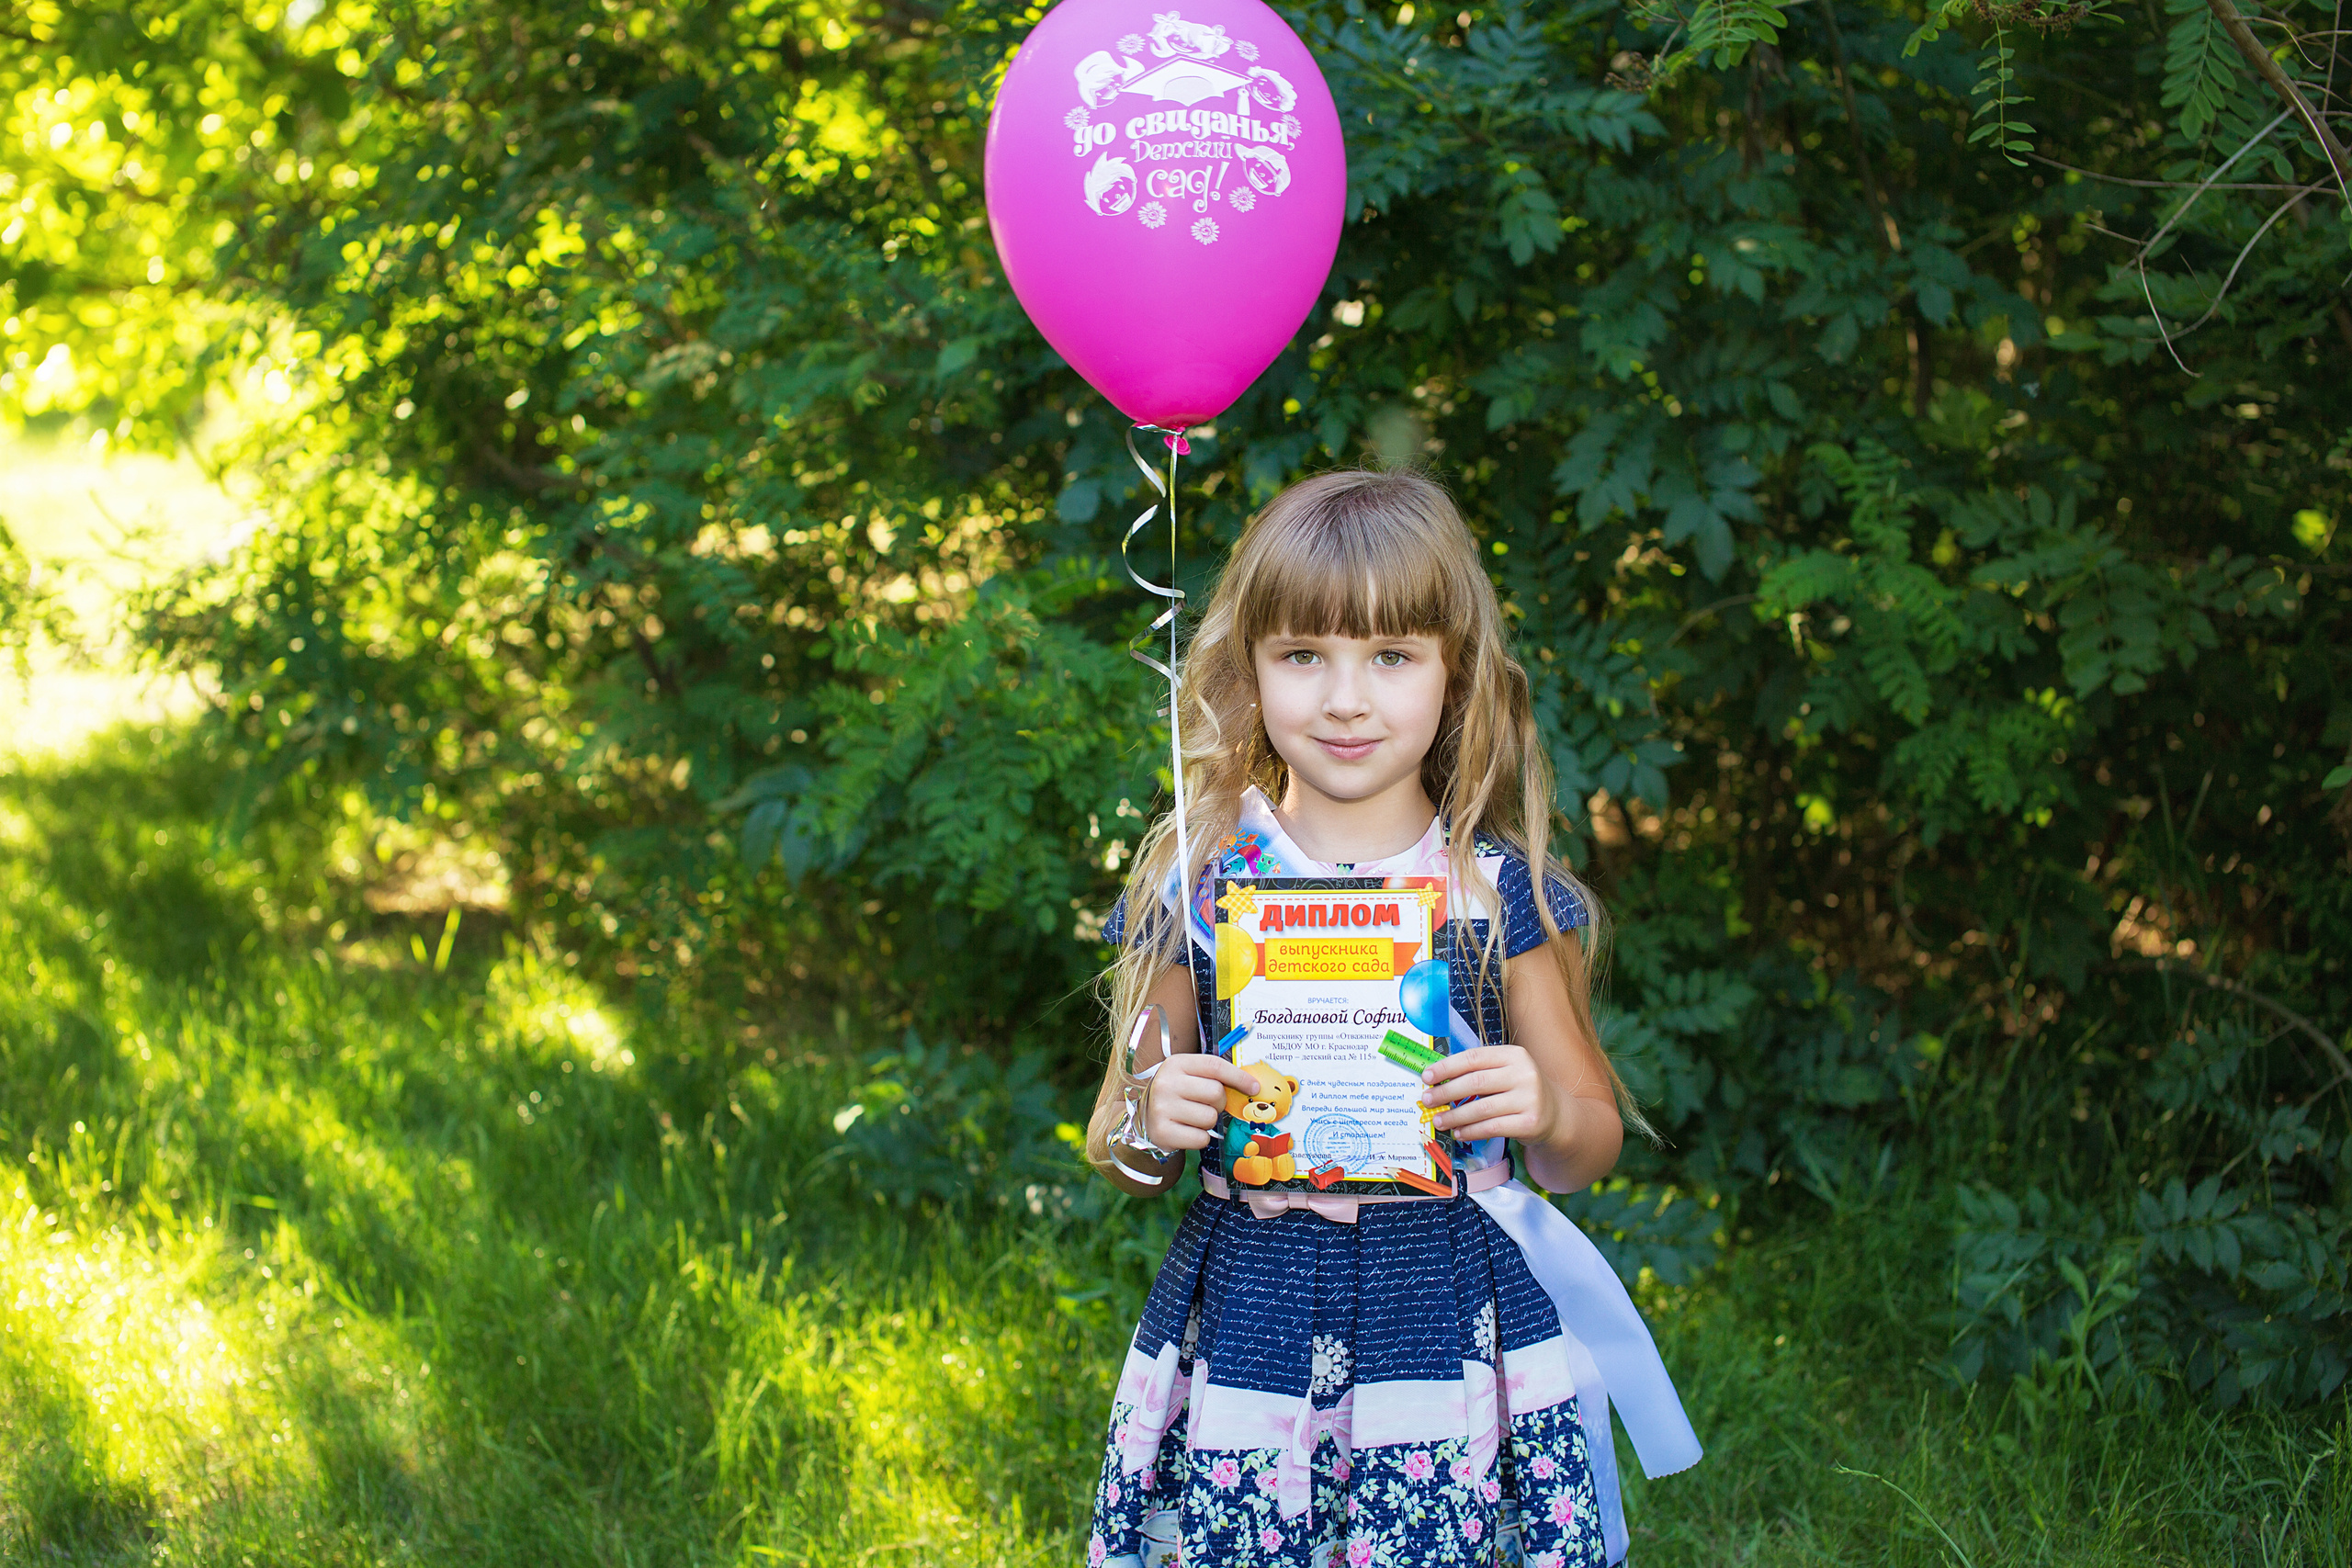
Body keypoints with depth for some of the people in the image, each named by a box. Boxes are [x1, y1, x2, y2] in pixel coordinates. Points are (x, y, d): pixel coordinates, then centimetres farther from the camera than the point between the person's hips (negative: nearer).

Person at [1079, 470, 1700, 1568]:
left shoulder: (1498, 889, 0)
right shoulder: (1196, 883, 0)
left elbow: (1589, 1149, 9)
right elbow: (1117, 1151, 9)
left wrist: (1549, 1114, -13)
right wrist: (1145, 1125, -13)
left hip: (1448, 1315, 0)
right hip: (1248, 1320, 0)